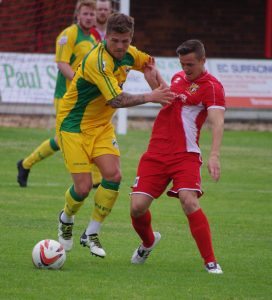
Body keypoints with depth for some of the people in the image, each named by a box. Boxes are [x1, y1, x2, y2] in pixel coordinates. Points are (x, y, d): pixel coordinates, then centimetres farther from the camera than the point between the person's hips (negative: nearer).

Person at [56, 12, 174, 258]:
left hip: (102, 125, 7)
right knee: (83, 186, -11)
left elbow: (148, 64, 19)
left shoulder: (129, 54, -3)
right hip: (73, 125, -7)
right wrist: (149, 97, -34)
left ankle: (91, 234, 3)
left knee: (113, 176, -13)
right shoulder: (98, 61, -28)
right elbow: (116, 100, -31)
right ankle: (66, 219, 25)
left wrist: (163, 93, 7)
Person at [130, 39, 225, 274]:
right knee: (138, 206, -2)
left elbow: (217, 122, -23)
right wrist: (154, 77, 18)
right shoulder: (178, 78, 14)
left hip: (185, 155, -6)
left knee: (189, 202, -25)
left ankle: (211, 262, -16)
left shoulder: (211, 86, -10)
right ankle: (148, 242, 31)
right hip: (155, 153, 6)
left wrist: (214, 155, -38)